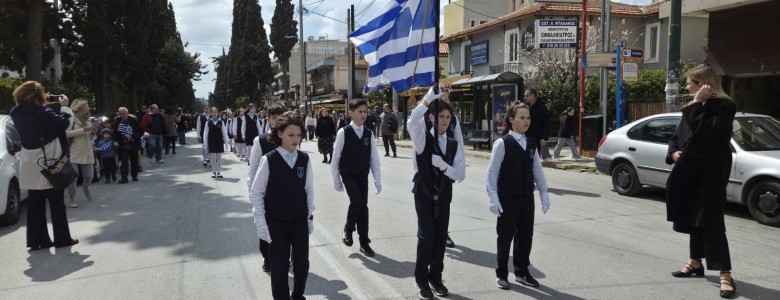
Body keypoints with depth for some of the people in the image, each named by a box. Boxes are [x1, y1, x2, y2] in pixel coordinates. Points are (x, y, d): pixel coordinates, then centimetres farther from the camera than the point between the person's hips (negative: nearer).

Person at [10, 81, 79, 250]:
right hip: (49, 164, -6)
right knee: (56, 203, 4)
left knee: (35, 203, 10)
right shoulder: (43, 113, -19)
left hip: (30, 166, 6)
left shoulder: (17, 114, 2)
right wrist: (64, 106, 2)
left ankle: (36, 240, 13)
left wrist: (43, 105, 13)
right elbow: (64, 123, -10)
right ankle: (62, 239, 9)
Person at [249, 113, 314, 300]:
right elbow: (256, 193, -7)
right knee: (279, 267, 2)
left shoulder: (304, 159, -2)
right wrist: (261, 223, -11)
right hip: (276, 222, -3)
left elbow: (309, 189, 6)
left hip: (300, 220, 3)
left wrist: (310, 216, 6)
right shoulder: (269, 159, -12)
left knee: (302, 264, 8)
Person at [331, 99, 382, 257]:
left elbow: (374, 158, 3)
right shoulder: (343, 132, -9)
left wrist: (377, 180, -1)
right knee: (356, 202, -18)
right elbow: (335, 157, -5)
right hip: (348, 174, -4)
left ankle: (364, 243, 15)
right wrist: (336, 180, -5)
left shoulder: (369, 134, 2)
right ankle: (348, 229, 11)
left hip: (363, 175, 4)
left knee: (363, 206, 4)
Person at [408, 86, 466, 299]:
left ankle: (435, 278, 25)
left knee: (440, 237, 10)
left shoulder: (454, 144, 5)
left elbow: (460, 174, -1)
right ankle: (422, 280, 7)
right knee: (426, 236, -9)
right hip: (424, 194, -4)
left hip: (444, 196, 4)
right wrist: (428, 99, -28)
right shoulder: (422, 138, -5)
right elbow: (412, 122, -28)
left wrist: (443, 165, -18)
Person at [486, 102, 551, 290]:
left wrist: (544, 193, 8)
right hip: (507, 198, -5)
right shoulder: (502, 143, -12)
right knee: (505, 236, 5)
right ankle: (501, 274, 21)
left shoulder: (531, 144, 6)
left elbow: (537, 170, 11)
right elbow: (492, 172, -13)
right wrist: (493, 198, -18)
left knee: (526, 235, 13)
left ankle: (522, 272, 30)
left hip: (527, 197, 5)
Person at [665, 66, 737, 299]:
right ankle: (696, 262, 27)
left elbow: (704, 131, -24)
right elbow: (678, 135, 20)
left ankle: (725, 274, -6)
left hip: (711, 171, -8)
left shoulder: (724, 105, -9)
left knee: (711, 220, -10)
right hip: (690, 169, 8)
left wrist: (697, 104, -17)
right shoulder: (694, 108, 15)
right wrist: (673, 152, 1)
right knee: (693, 217, 14)